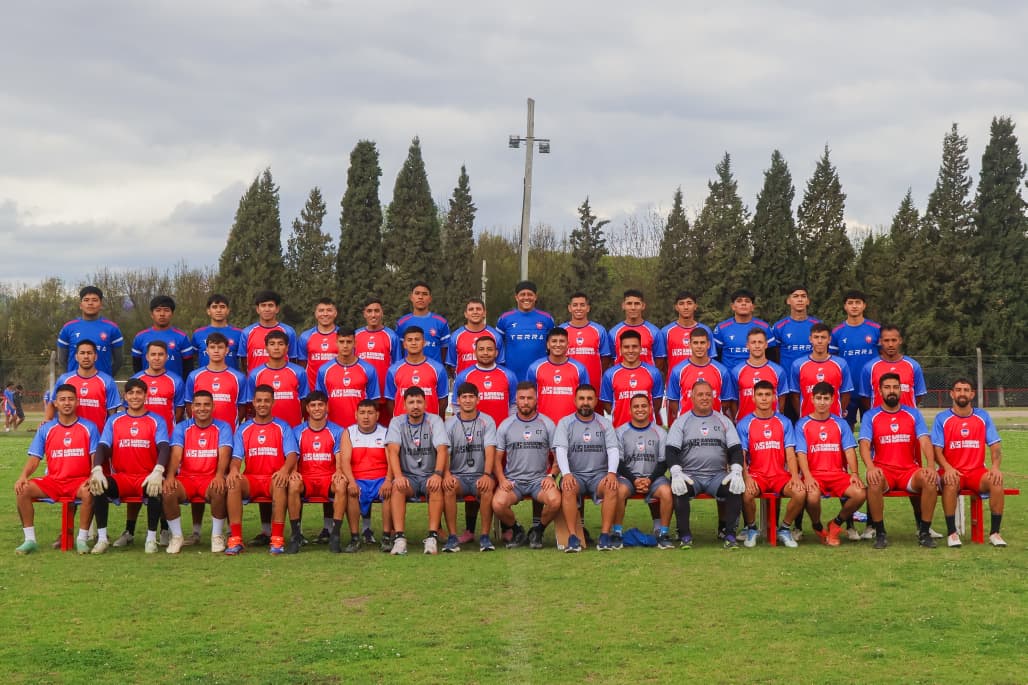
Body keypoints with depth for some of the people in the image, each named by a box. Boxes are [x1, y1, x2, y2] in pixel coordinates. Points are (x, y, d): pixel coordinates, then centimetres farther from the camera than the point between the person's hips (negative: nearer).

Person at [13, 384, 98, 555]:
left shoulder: (89, 428, 4)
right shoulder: (45, 429, 10)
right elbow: (34, 458, 4)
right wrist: (23, 476, -16)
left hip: (79, 481, -3)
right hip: (52, 481, 3)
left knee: (89, 492, -37)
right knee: (22, 489, -23)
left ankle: (82, 539, -20)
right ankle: (30, 539, -15)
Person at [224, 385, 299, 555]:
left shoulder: (283, 428, 8)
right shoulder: (243, 429, 14)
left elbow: (292, 454, -4)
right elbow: (236, 457, 4)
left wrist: (285, 469, -27)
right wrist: (233, 469, -21)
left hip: (274, 479, -2)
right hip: (250, 479, 2)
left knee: (281, 483, -37)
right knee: (233, 482, -31)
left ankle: (277, 539, -36)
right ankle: (235, 539, -32)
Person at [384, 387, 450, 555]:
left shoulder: (434, 421, 0)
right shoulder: (397, 422, 2)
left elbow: (442, 449, -13)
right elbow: (393, 450, -12)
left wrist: (438, 474, -32)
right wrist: (398, 476, -29)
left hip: (429, 476, -1)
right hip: (408, 476, 1)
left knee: (437, 486, -34)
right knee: (397, 487, -33)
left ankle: (432, 537, -35)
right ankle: (399, 537, -37)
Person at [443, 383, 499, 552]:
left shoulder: (487, 421, 4)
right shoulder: (449, 424, 6)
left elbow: (490, 450, -9)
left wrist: (487, 474, -27)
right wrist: (446, 474, -26)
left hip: (480, 475, -1)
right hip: (458, 475, 1)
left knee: (487, 487, -35)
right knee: (448, 486, -33)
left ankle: (485, 536, -24)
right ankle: (452, 537, -27)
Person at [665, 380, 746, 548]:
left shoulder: (724, 421, 15)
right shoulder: (681, 422, 10)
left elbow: (736, 449, 8)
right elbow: (671, 450, -1)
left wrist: (736, 472, -12)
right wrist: (676, 473, -19)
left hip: (718, 475, 2)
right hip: (689, 475, -1)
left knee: (736, 488, -28)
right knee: (679, 490, -34)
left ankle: (729, 534, -18)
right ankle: (684, 535, -22)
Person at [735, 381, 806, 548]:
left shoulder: (784, 422, 9)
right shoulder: (744, 424, 4)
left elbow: (790, 453, 3)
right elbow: (741, 455, -2)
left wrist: (795, 476, -14)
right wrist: (746, 477, -20)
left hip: (780, 474, 2)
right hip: (756, 474, -2)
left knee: (800, 492, -27)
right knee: (747, 493, -34)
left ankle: (785, 529, 0)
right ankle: (751, 529, -3)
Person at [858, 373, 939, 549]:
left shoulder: (913, 414, 11)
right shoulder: (870, 416, 6)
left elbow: (925, 441, -1)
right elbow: (864, 445, -7)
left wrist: (931, 466, -21)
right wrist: (870, 467, -28)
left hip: (909, 470, 2)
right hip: (883, 470, -2)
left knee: (930, 480, -30)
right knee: (874, 481, -37)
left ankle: (924, 532, -17)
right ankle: (879, 533, -22)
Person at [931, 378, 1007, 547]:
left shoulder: (983, 416, 9)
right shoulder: (942, 418, 2)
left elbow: (995, 445, 4)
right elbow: (937, 449, -4)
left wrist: (995, 466, -16)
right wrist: (947, 468, -24)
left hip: (977, 471, 2)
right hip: (952, 471, -2)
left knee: (996, 481, -29)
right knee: (950, 483, -36)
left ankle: (994, 532, -19)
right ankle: (952, 532, -25)